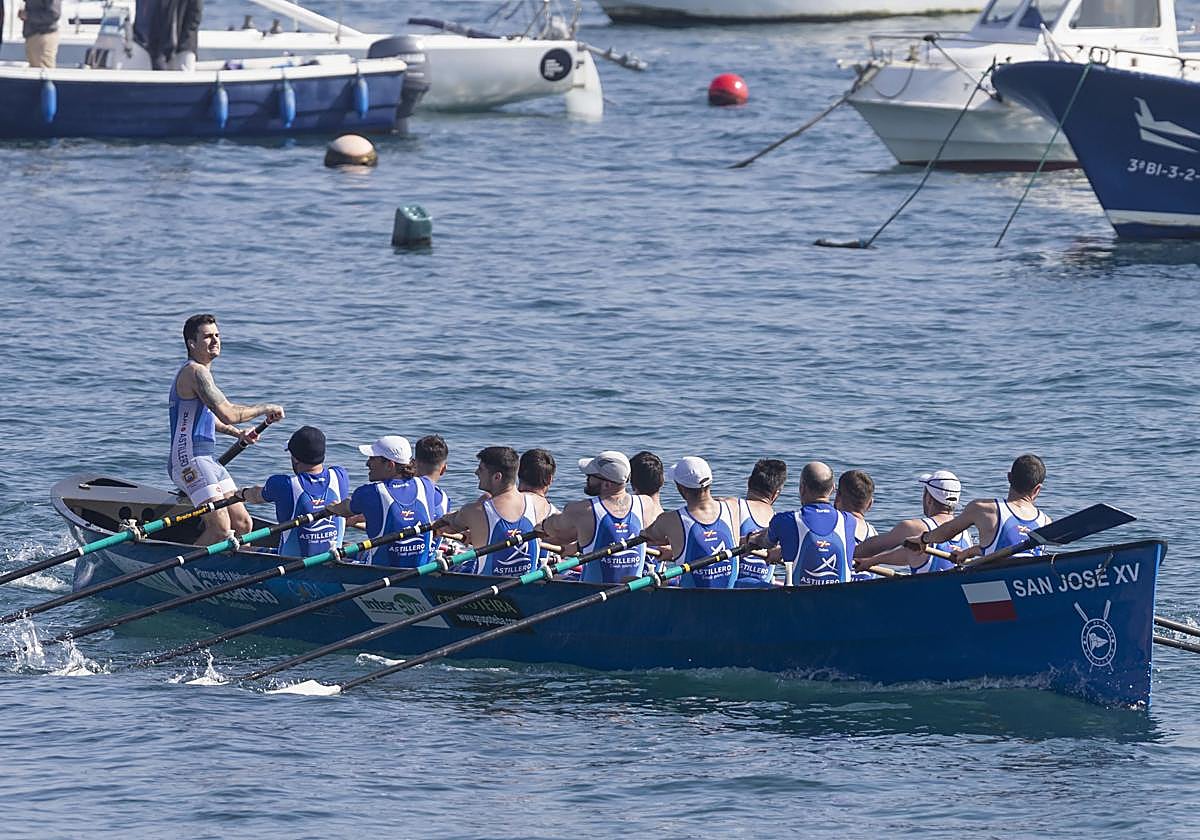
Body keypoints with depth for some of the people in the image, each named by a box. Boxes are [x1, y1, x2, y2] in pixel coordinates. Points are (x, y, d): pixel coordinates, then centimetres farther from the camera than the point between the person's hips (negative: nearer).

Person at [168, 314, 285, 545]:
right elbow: (227, 413, -23)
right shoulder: (196, 372, -14)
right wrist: (265, 409, -11)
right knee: (220, 529, -18)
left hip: (206, 459, 11)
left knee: (242, 525, 8)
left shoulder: (194, 371, 19)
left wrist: (237, 433, 24)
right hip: (190, 459, -11)